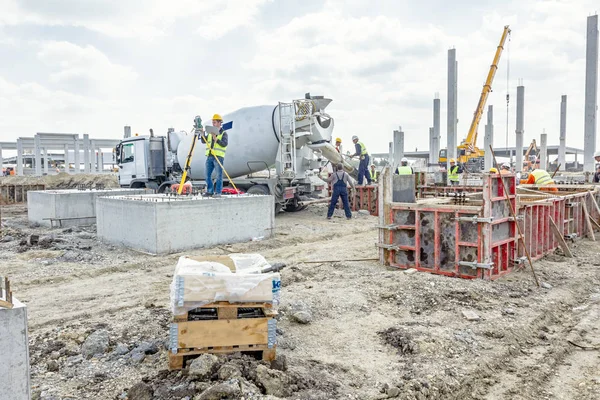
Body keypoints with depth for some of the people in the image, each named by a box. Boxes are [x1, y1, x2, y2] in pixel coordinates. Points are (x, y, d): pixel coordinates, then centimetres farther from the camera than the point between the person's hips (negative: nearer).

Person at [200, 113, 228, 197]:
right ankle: (210, 191, 14)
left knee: (219, 175, -5)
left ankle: (218, 192, -2)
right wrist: (202, 134, -4)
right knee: (208, 174, 5)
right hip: (209, 156, 6)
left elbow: (225, 144, -11)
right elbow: (203, 141, 12)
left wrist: (216, 139, -20)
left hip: (218, 157, -6)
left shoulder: (223, 133, 2)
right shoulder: (210, 133, 19)